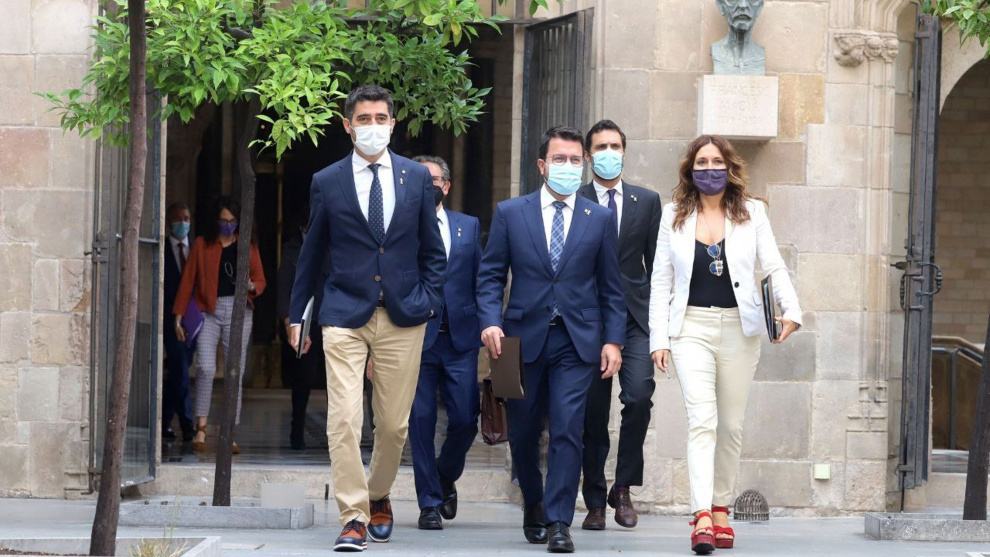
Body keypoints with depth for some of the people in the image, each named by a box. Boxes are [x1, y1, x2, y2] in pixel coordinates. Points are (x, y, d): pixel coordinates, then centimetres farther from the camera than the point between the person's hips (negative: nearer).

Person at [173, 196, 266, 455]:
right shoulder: (201, 245, 8)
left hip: (238, 311, 2)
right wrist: (179, 316, 2)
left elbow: (260, 280, 13)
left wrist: (252, 286, -12)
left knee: (236, 373, 0)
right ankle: (200, 430, -13)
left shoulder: (248, 247, 12)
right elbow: (187, 281, 7)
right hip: (208, 311, -2)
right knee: (206, 368, -17)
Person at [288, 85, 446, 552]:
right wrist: (297, 314, 11)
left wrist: (427, 299, 2)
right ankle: (353, 518, -7)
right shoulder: (327, 182, 4)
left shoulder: (417, 177, 7)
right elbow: (311, 253, 11)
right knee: (344, 421, -12)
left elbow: (432, 250, 14)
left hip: (403, 317, 1)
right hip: (345, 316, -1)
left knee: (394, 424, 6)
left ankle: (378, 496, 31)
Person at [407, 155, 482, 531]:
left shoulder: (469, 227, 13)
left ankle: (445, 478, 26)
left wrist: (485, 328, 4)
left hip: (460, 338, 2)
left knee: (465, 419, -3)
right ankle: (429, 503, 8)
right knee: (421, 422, -1)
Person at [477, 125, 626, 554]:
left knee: (567, 430, -11)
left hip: (577, 341, -1)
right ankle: (533, 505, 32)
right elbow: (490, 274, 6)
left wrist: (613, 340, 1)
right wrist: (490, 322, -9)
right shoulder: (510, 213, 6)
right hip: (524, 339, 1)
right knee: (523, 433, 9)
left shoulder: (600, 220, 8)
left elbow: (611, 287, 9)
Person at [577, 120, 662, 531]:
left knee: (639, 395, -18)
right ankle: (595, 501, 9)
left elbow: (655, 262, 12)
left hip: (636, 315, 1)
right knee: (592, 409, 1)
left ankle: (623, 488, -3)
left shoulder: (647, 201, 12)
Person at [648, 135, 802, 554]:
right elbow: (661, 280, 7)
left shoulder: (751, 213, 6)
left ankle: (720, 508, 22)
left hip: (739, 328, 1)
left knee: (731, 425, 7)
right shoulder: (675, 216, 7)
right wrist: (659, 339, -1)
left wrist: (791, 311, -18)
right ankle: (702, 518, -24)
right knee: (702, 421, -15)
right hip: (692, 327, -1)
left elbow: (774, 266, 0)